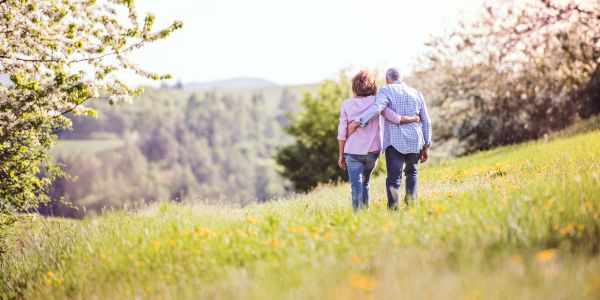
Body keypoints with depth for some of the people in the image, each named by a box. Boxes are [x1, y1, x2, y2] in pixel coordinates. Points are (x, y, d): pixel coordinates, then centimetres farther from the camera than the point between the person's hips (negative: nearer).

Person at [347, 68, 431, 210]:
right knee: (411, 172, 24)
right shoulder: (416, 93, 17)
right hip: (415, 141, 4)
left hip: (394, 141, -4)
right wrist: (426, 146, 22)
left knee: (394, 177, -8)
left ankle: (393, 209, -23)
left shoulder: (386, 91, 2)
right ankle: (411, 205, 15)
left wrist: (356, 122, -22)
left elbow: (377, 107, -19)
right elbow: (426, 122, 17)